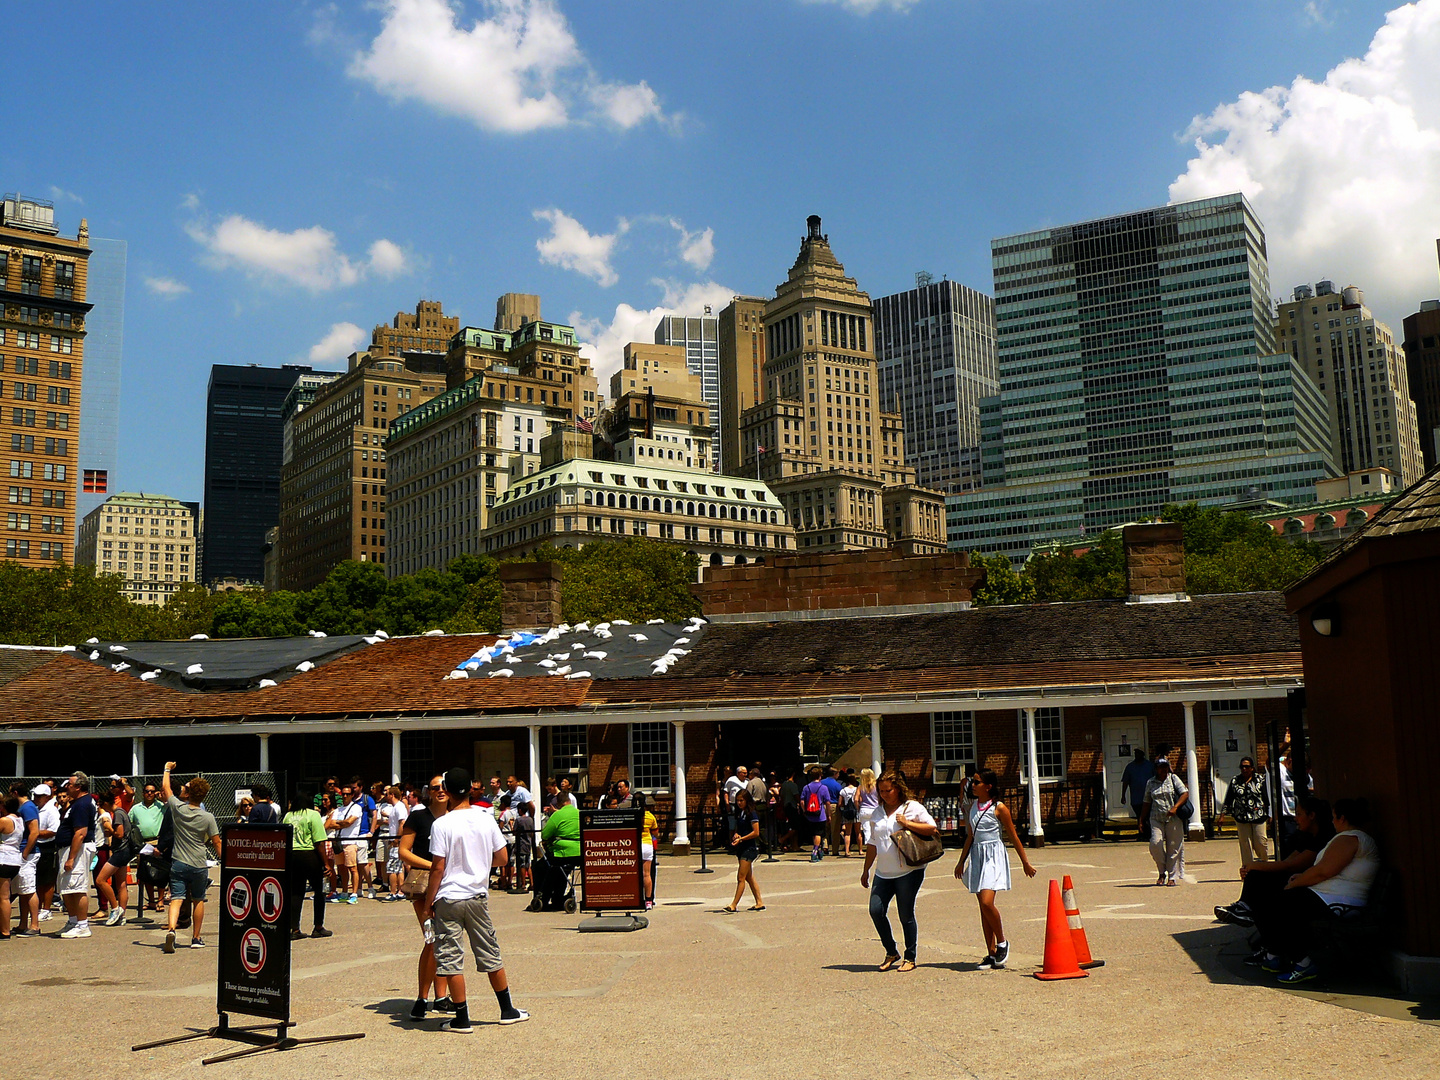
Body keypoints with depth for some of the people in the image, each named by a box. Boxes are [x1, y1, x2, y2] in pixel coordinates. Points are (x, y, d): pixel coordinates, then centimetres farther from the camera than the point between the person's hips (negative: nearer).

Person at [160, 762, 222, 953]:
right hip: (199, 865, 0)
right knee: (198, 900, 15)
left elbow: (165, 787, 11)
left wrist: (167, 769, 25)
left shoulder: (178, 808, -6)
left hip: (178, 863, 0)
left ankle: (171, 929, -30)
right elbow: (217, 843, -6)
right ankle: (196, 938, 21)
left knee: (177, 898, -5)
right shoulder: (208, 818, -8)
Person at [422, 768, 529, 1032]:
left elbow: (438, 868, -13)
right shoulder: (487, 820, -1)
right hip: (477, 897, 4)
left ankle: (462, 1019, 7)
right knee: (490, 955, 15)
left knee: (451, 960, 4)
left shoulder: (442, 825, -12)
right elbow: (502, 858, 4)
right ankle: (507, 1010, 23)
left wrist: (429, 901, -3)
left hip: (448, 900, -4)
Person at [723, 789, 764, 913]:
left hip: (749, 847, -9)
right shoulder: (739, 813, 13)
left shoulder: (751, 813, -11)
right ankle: (759, 903, 17)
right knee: (749, 877, 12)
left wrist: (741, 839, -18)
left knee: (741, 877, -10)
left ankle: (734, 905, -11)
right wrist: (736, 835, 0)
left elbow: (756, 832, -15)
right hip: (741, 848, 9)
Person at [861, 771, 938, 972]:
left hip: (908, 871, -5)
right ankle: (891, 952, 13)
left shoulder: (912, 808, -1)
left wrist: (907, 824, -14)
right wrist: (866, 869, 20)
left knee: (906, 915, -2)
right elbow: (872, 843, 20)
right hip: (883, 872, 5)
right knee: (876, 910, -6)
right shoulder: (878, 812, 14)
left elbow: (933, 829, -7)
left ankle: (910, 958, 15)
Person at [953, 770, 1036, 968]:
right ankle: (991, 954, 11)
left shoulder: (999, 808, -7)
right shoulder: (973, 806, 11)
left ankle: (1002, 943, 4)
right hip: (977, 855, 6)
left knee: (987, 903, -19)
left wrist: (1025, 862, 1)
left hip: (994, 857, -6)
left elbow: (1013, 837, -2)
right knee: (983, 907, 6)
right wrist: (961, 861, 22)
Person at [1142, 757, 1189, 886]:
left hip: (1174, 818, -1)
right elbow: (1147, 803, 17)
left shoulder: (1173, 779, 6)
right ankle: (1162, 872, 5)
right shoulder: (1151, 783, 12)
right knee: (1155, 844, -15)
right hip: (1156, 818, 1)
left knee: (1174, 847, -1)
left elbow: (1185, 794, -4)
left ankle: (1173, 877, 10)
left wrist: (1175, 807, -18)